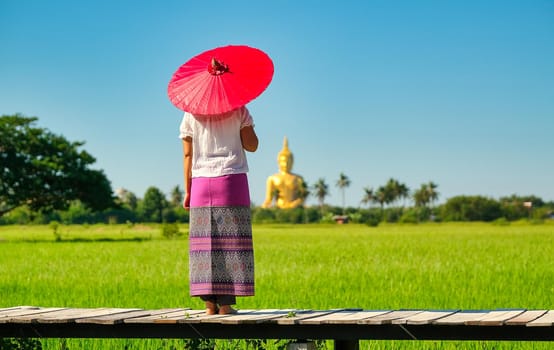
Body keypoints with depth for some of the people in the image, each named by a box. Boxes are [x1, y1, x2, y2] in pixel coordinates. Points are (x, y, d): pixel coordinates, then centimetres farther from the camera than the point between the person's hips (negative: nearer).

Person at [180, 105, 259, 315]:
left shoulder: (190, 114, 7)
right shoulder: (238, 110, 2)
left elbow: (188, 155, 6)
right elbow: (252, 146, 2)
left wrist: (188, 191, 10)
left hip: (201, 182, 2)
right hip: (232, 180, -2)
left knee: (204, 243, 3)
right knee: (232, 241, -1)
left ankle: (210, 302, 0)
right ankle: (225, 303, -5)